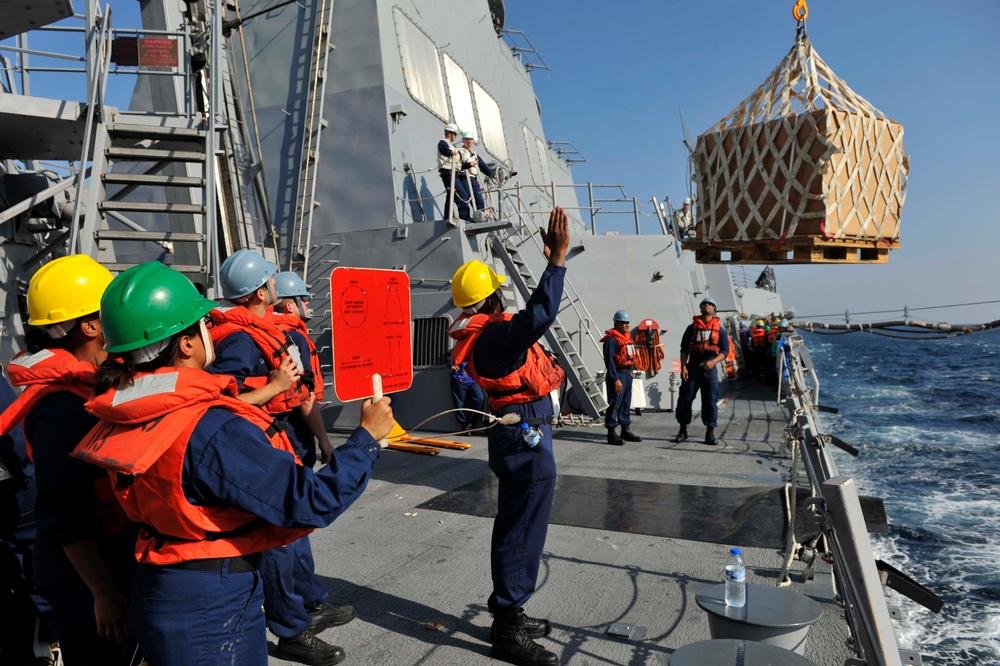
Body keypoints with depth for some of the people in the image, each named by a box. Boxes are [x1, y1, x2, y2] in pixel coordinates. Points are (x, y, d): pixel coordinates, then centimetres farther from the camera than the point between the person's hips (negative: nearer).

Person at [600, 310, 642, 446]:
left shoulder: (627, 338, 16)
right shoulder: (611, 339, -13)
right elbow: (609, 360, -19)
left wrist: (629, 374, 15)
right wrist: (615, 379, -22)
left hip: (628, 374, 9)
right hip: (617, 375, -9)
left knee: (626, 404, 15)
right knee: (614, 404, -7)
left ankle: (626, 430, 24)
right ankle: (611, 433, -3)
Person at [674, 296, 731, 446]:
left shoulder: (720, 329, 8)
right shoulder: (692, 328, 10)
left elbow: (725, 350, 2)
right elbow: (684, 349, 7)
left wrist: (713, 361, -16)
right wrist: (683, 367, -5)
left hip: (710, 368, 0)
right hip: (692, 367, 1)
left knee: (710, 400, 0)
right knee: (685, 397, 0)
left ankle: (710, 433, 8)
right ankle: (683, 430, 12)